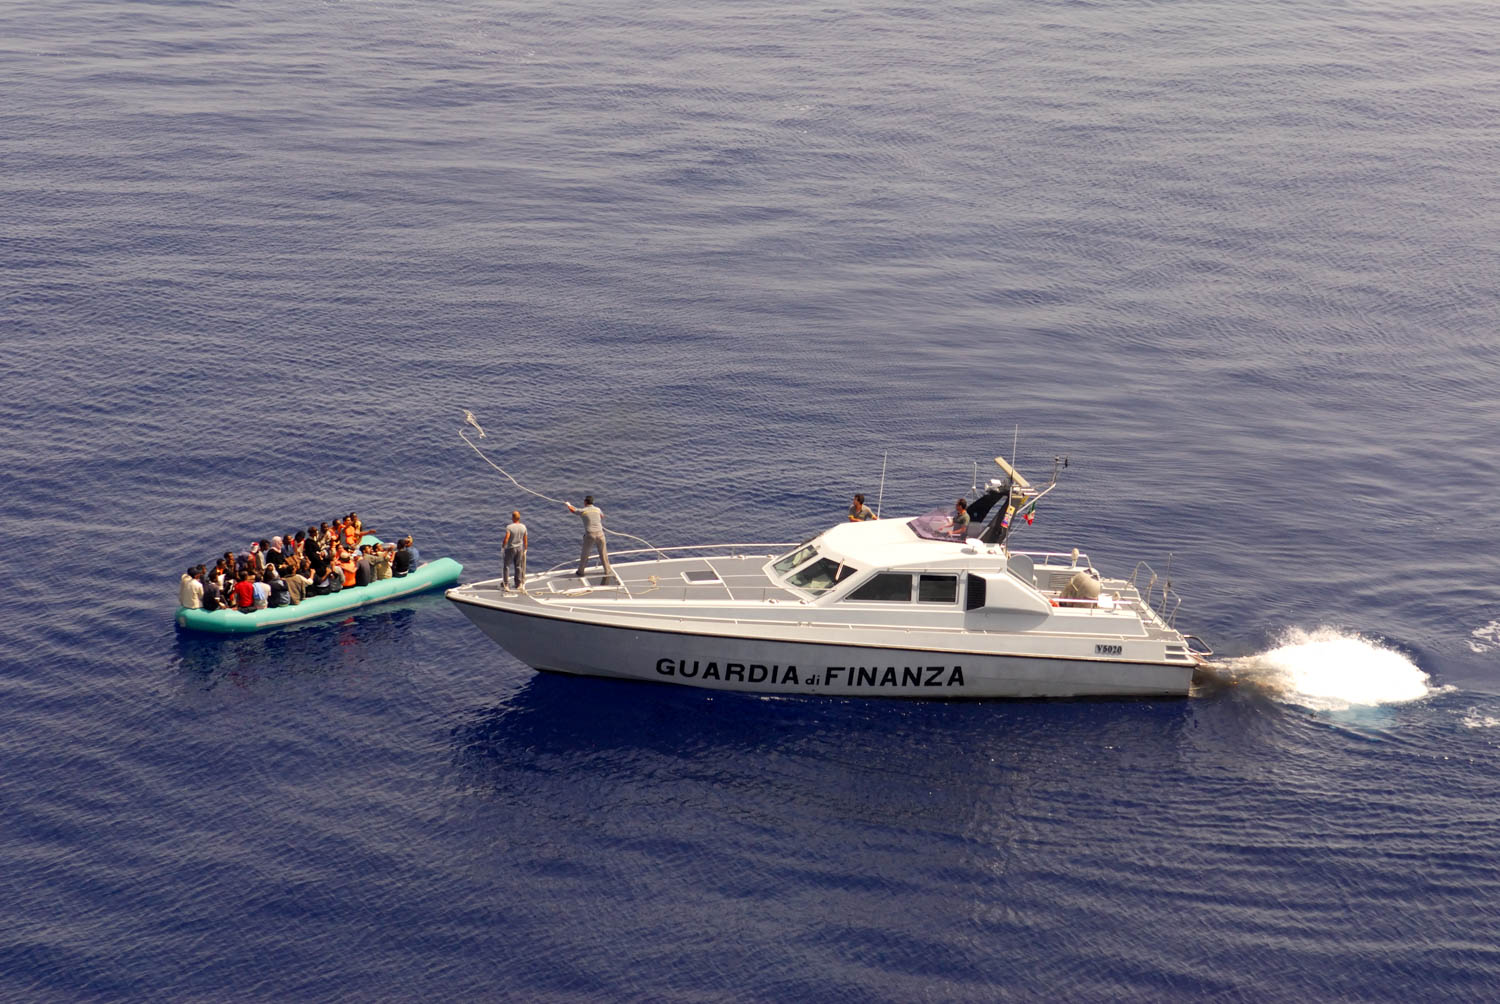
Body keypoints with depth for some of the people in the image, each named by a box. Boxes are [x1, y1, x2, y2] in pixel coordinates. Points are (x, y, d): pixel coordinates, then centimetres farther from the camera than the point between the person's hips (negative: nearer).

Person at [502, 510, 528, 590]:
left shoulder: (509, 527, -21)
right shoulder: (523, 527, -6)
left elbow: (506, 539, -25)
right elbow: (525, 540, 2)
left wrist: (503, 546, -7)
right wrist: (525, 548, 14)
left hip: (510, 548, -4)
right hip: (519, 548, 4)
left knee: (506, 565, 11)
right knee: (518, 566, 13)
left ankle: (505, 582, 15)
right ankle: (518, 584, 16)